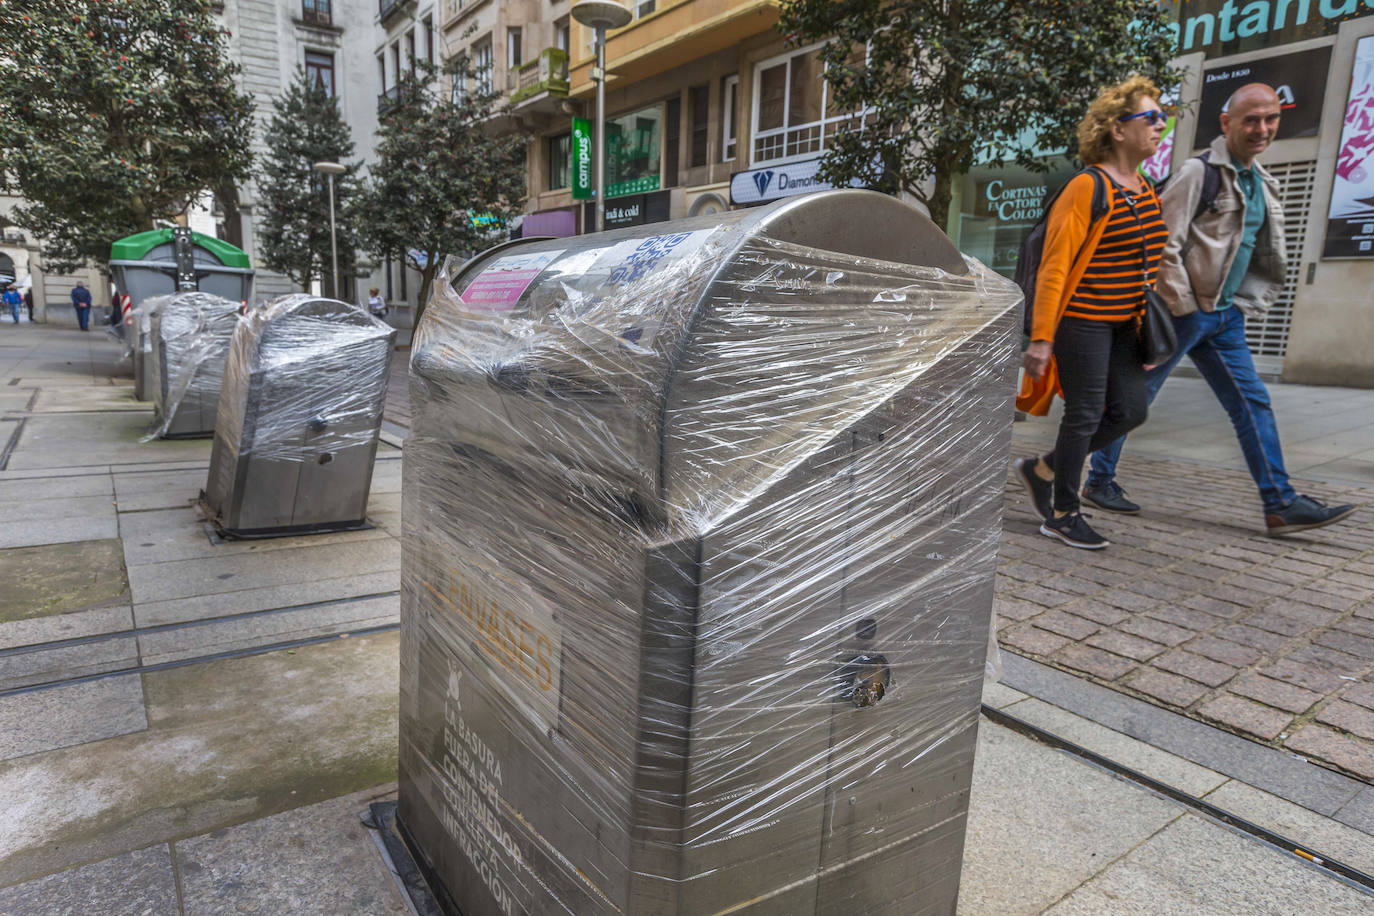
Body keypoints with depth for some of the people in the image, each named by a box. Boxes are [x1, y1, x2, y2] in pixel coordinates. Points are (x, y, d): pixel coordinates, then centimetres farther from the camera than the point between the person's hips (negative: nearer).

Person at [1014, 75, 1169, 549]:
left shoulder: (1145, 189, 14)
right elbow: (1054, 265, -16)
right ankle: (1062, 515, 12)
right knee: (1085, 414, -3)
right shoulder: (1088, 186, -12)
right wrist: (1041, 338, -20)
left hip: (1122, 322, 9)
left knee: (1130, 411, 6)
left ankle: (1042, 470, 22)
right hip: (1081, 319, -8)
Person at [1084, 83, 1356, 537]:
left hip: (1224, 317, 8)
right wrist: (1183, 307, -15)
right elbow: (1164, 246, -16)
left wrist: (1243, 307, 12)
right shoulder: (1198, 172, -9)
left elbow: (1263, 257, 23)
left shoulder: (1261, 182, 16)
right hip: (1182, 311, -8)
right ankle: (1099, 480, 14)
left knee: (1253, 404, 4)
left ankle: (1281, 504, 7)